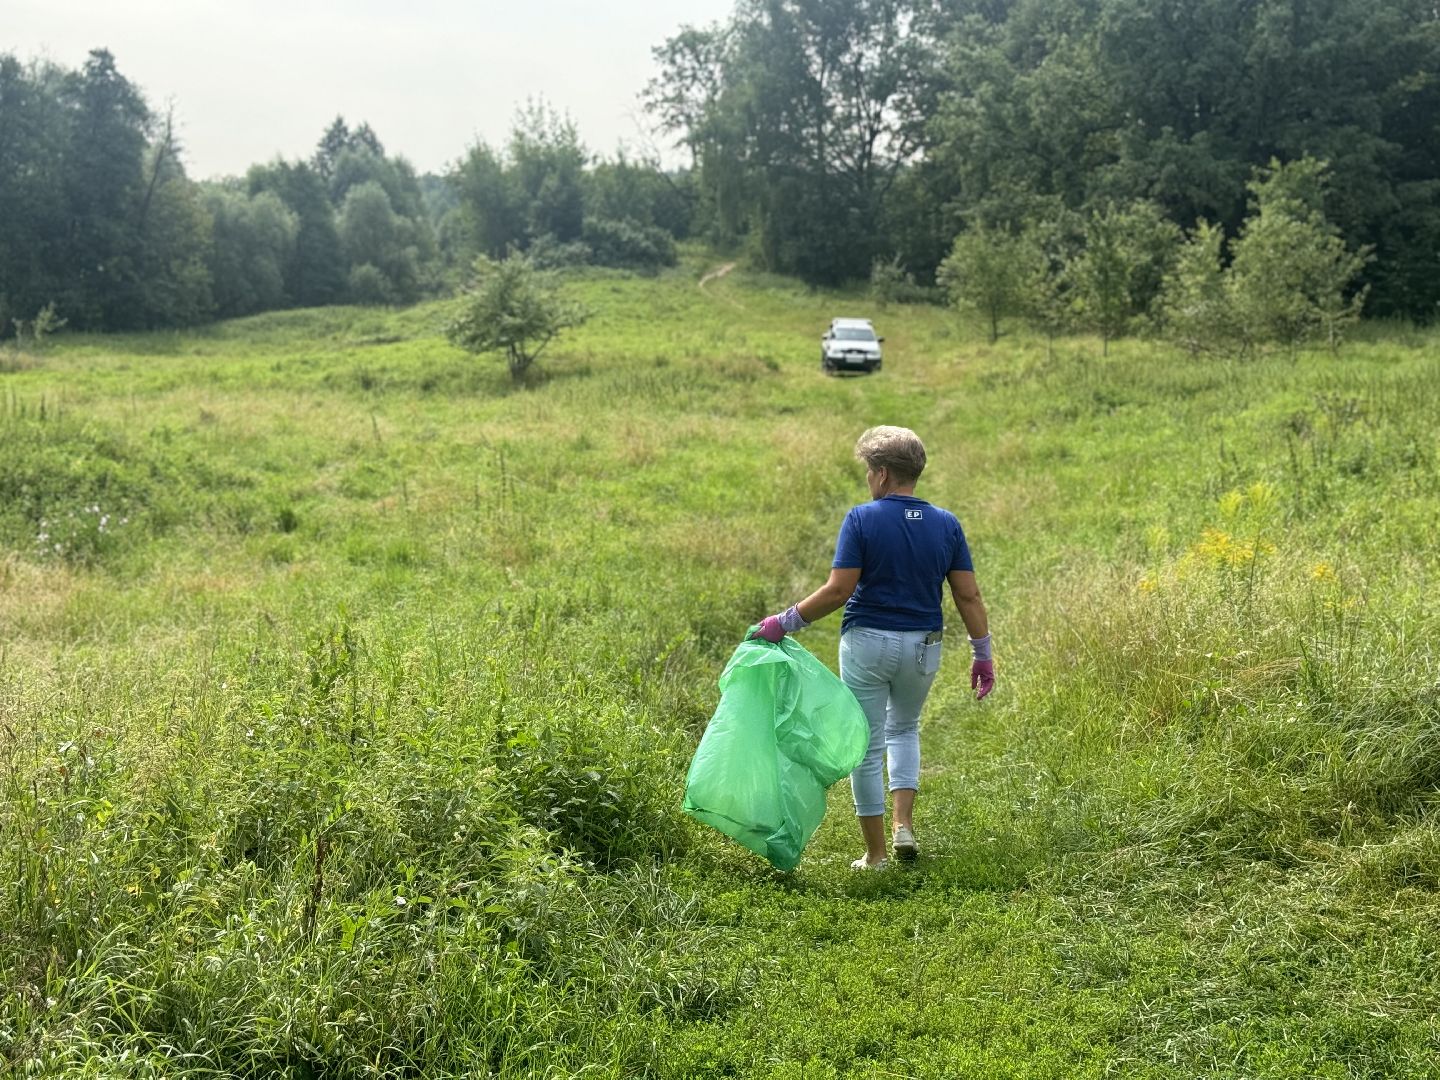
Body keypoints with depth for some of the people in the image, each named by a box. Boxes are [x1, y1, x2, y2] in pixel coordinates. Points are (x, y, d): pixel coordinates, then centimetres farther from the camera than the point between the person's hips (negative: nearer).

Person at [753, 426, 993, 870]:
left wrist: (785, 622, -7)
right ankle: (904, 824, 11)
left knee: (868, 745, 8)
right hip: (922, 648, 4)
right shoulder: (946, 525, 0)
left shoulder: (862, 519, -12)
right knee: (904, 728, 27)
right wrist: (983, 654, 6)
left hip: (867, 642, -4)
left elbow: (839, 590, -16)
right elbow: (968, 596, -2)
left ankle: (875, 854, 13)